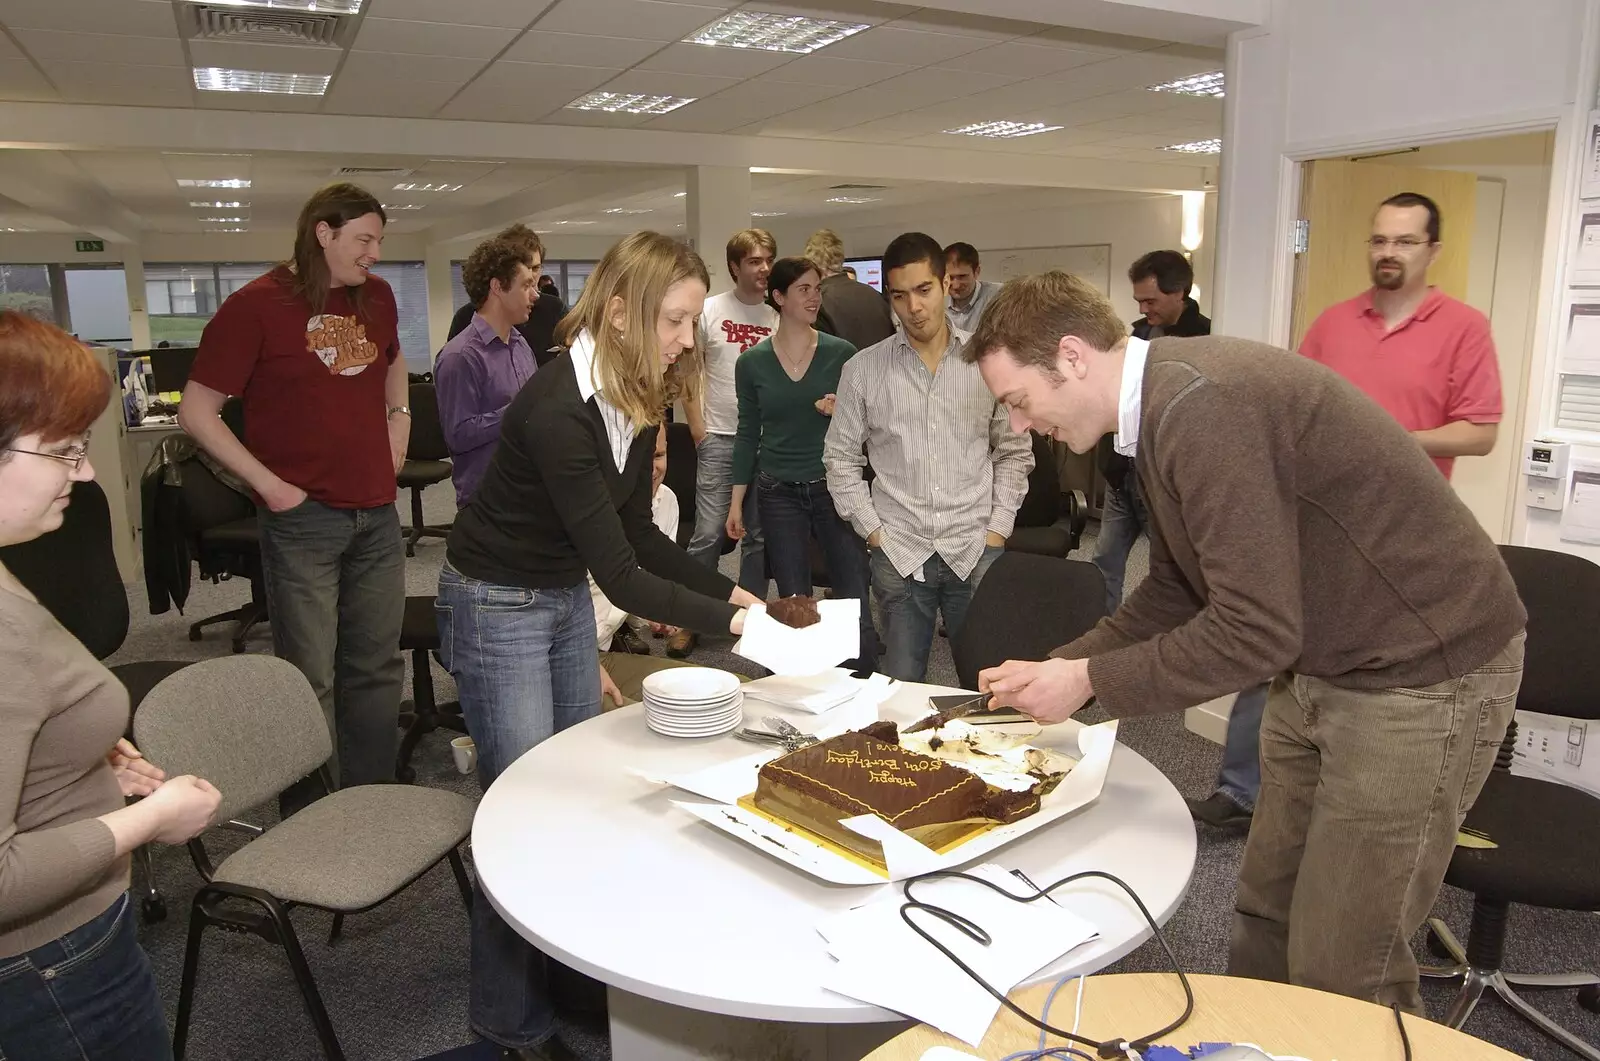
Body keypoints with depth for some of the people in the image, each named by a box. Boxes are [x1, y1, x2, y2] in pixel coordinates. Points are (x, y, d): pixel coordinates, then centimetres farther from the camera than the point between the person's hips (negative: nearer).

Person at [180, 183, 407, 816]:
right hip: (303, 518, -5)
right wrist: (269, 484, -12)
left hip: (377, 514, 6)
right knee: (310, 679, 1)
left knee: (377, 669, 13)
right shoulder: (257, 305, -8)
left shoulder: (376, 297, 9)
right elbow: (196, 413, -6)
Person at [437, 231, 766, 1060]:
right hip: (498, 605, -8)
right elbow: (618, 574, -31)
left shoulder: (640, 399, -4)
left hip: (567, 596, 8)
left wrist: (726, 589, -8)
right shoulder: (558, 407, -30)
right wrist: (728, 620, -34)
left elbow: (636, 534, 3)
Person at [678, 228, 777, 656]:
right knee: (709, 532, -3)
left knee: (759, 536, 10)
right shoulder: (711, 310, 0)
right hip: (720, 439, -2)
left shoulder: (780, 315, 3)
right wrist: (697, 427, -2)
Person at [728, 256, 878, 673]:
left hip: (834, 487, -1)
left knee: (855, 603, -4)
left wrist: (844, 412, -17)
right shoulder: (752, 362, 2)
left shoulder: (841, 353, -1)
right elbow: (748, 433, 8)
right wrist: (736, 500, 6)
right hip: (778, 494, 1)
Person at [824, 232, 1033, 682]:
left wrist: (997, 529, 2)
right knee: (901, 688, 5)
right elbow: (841, 460, 7)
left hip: (976, 551, 0)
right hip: (898, 554, 0)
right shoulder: (863, 369, 2)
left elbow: (1015, 453, 10)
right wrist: (873, 531, 0)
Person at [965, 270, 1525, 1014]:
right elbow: (1175, 591, 11)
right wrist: (1057, 668, 4)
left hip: (1423, 672, -9)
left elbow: (1254, 631, -28)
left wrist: (1088, 681, -17)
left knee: (1341, 975, 1)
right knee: (1265, 915, 17)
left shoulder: (1201, 408, -27)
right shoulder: (1165, 407, 3)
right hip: (1322, 665, 9)